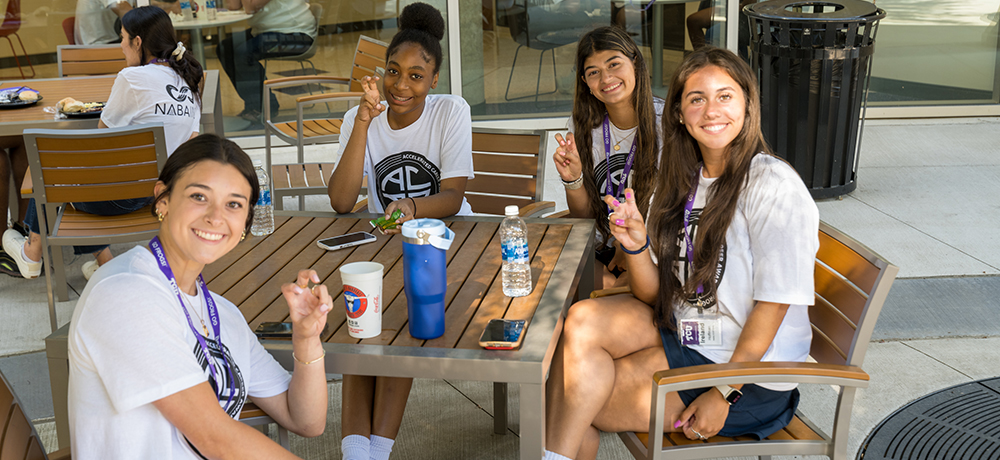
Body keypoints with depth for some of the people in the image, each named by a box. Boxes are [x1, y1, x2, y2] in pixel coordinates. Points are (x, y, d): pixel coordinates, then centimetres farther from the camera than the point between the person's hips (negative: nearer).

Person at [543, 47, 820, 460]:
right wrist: (636, 245, -16)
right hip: (681, 332, 7)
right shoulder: (680, 183, 5)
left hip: (752, 375, -7)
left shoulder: (773, 186, -18)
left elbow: (775, 301, -19)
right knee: (582, 321, -14)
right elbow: (654, 295, 4)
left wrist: (724, 394, -19)